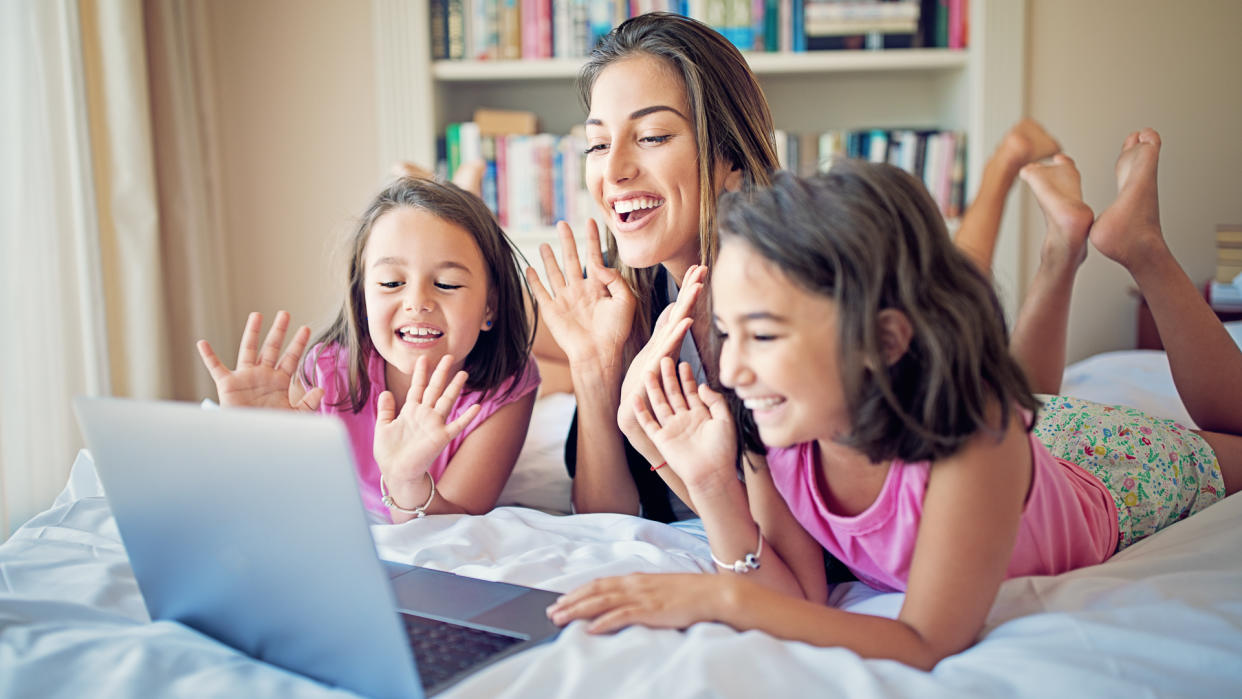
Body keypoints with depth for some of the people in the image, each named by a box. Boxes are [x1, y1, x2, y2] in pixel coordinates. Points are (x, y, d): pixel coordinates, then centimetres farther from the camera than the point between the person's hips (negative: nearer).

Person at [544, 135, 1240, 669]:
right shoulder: (778, 426, -33)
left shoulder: (973, 429, -48)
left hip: (1106, 474, -3)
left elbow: (930, 646, -49)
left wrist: (722, 596, -57)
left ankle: (1136, 243, 26)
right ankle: (1068, 241, 29)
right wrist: (714, 486, -42)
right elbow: (800, 602, -28)